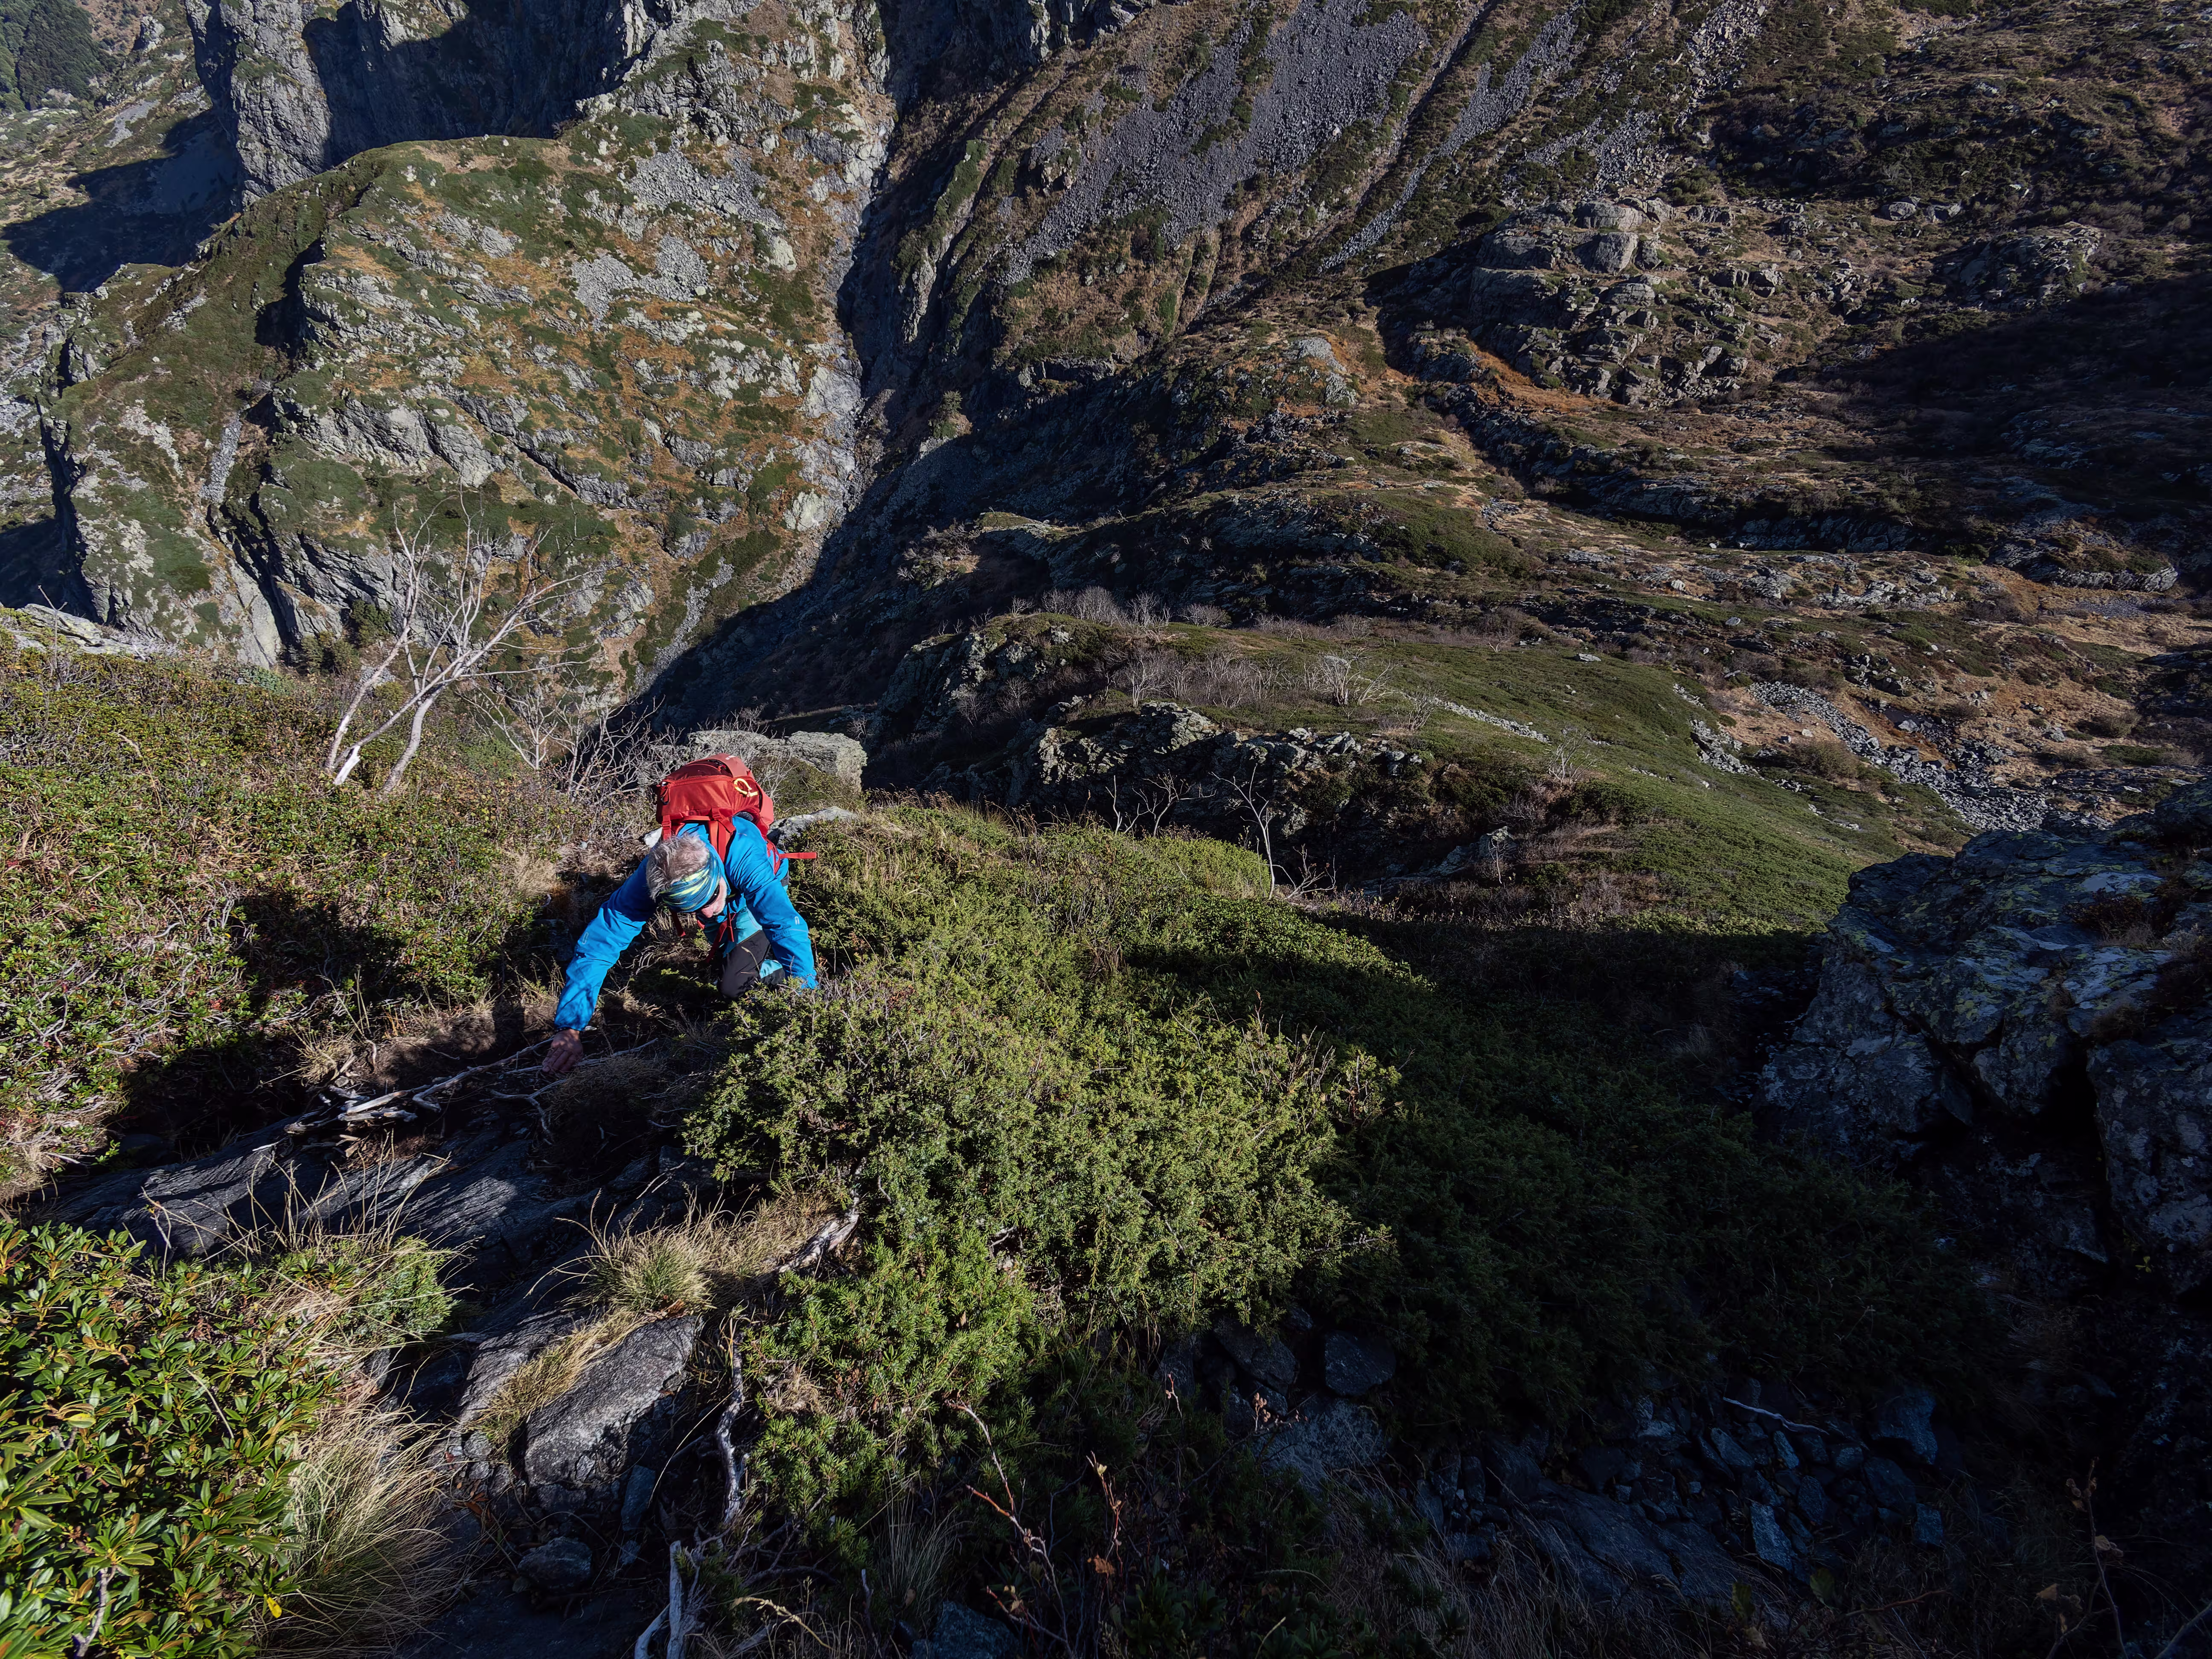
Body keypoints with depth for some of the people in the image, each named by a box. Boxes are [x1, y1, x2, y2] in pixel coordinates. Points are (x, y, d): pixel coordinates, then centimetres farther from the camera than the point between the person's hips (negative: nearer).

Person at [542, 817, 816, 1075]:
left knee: (735, 984, -16)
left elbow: (788, 927, -52)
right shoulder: (655, 875, -39)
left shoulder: (743, 858, -49)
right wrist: (569, 1027, -43)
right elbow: (599, 942, -38)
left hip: (756, 893, -3)